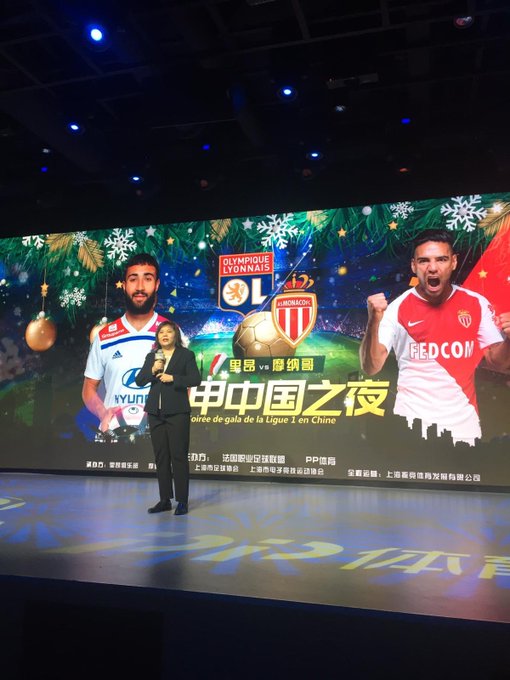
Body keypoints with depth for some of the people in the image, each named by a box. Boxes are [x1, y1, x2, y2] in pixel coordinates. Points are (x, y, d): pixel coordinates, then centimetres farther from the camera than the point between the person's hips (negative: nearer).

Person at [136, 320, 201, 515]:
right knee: (160, 456, 7)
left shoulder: (186, 354, 3)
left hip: (177, 411, -4)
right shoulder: (151, 356, 14)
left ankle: (182, 501, 1)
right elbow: (139, 381, 8)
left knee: (178, 455, -5)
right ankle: (165, 500, 14)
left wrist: (173, 378, -14)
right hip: (156, 412, 4)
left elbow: (195, 379, -5)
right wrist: (152, 370, -9)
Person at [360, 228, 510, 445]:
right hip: (412, 420, -2)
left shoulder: (477, 304, -2)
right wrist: (373, 323, -27)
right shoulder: (397, 308, -8)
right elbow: (371, 368, -12)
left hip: (462, 421, 2)